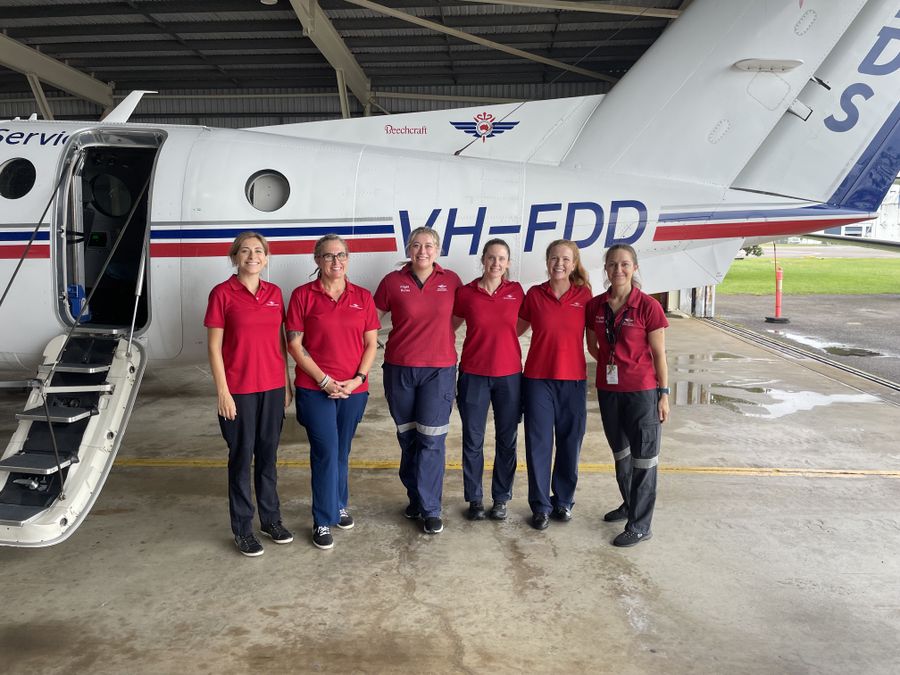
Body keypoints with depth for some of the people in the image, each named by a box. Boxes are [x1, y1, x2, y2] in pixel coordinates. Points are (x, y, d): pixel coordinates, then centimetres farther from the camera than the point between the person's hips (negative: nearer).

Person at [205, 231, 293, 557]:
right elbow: (214, 348, -7)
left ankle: (271, 518, 29)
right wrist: (223, 392, -11)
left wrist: (286, 384, 10)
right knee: (241, 457, 7)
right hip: (239, 390, -4)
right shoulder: (223, 293, -7)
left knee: (268, 455, 15)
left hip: (273, 387, 4)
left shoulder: (274, 293, 6)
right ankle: (243, 528, 20)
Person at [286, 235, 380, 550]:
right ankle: (323, 521, 11)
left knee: (342, 452, 16)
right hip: (315, 390, -3)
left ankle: (339, 505, 36)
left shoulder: (362, 297, 5)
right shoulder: (303, 295, -4)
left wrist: (358, 378, -8)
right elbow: (295, 344, -6)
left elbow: (371, 343, 5)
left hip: (353, 390, 3)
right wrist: (324, 381, -12)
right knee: (326, 452, -4)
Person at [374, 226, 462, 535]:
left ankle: (430, 509, 7)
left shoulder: (451, 280, 1)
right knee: (407, 437, 11)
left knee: (432, 439, -3)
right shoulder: (393, 281, -2)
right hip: (399, 369, 1)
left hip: (439, 370, -1)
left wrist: (440, 335, 8)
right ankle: (415, 497, 29)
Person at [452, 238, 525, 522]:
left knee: (507, 440, 8)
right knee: (473, 441, 7)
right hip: (473, 375, -1)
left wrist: (503, 338, 8)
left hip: (509, 375, 1)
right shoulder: (465, 293, -3)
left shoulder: (516, 292, 0)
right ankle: (474, 499, 22)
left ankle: (501, 499, 24)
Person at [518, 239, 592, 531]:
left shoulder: (584, 295, 1)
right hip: (538, 378, -1)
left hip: (573, 379, 1)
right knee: (538, 443, 4)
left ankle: (564, 500, 28)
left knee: (570, 442, 9)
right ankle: (541, 505, 18)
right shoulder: (534, 294, 0)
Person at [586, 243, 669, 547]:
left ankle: (640, 526, 14)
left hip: (642, 391, -5)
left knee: (643, 459, 3)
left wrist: (664, 394, -7)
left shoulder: (648, 307, -11)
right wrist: (612, 362, 1)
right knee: (620, 453, 20)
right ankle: (630, 504, 41)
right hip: (608, 390, 5)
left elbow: (658, 354, -7)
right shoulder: (595, 306, 1)